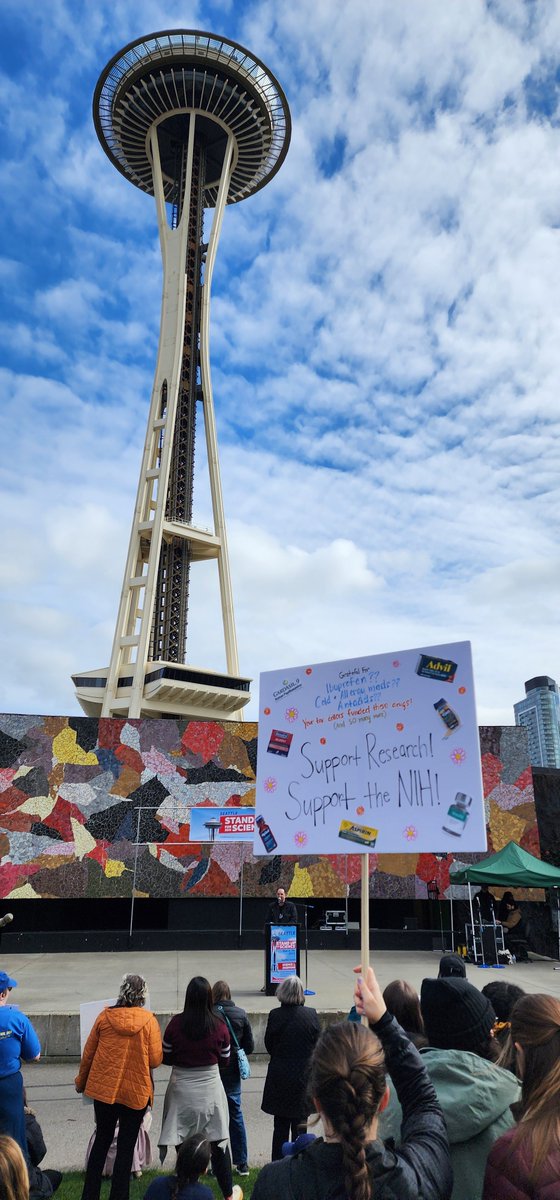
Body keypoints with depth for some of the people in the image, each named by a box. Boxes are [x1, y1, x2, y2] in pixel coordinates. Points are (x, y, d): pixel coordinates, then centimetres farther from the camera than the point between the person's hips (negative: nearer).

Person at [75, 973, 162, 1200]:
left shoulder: (104, 1017, -7)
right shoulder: (149, 1021, -13)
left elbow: (88, 1053, 2)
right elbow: (155, 1060, -10)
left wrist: (81, 1081, 18)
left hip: (104, 1088, 3)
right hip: (135, 1092, -3)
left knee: (101, 1140, 21)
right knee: (126, 1147, 12)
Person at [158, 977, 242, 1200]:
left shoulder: (176, 1023, -14)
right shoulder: (219, 1024, -13)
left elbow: (166, 1058, -3)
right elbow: (225, 1061, -1)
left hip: (182, 1089, 0)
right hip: (210, 1088, 1)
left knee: (182, 1143, 14)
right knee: (218, 1142, 15)